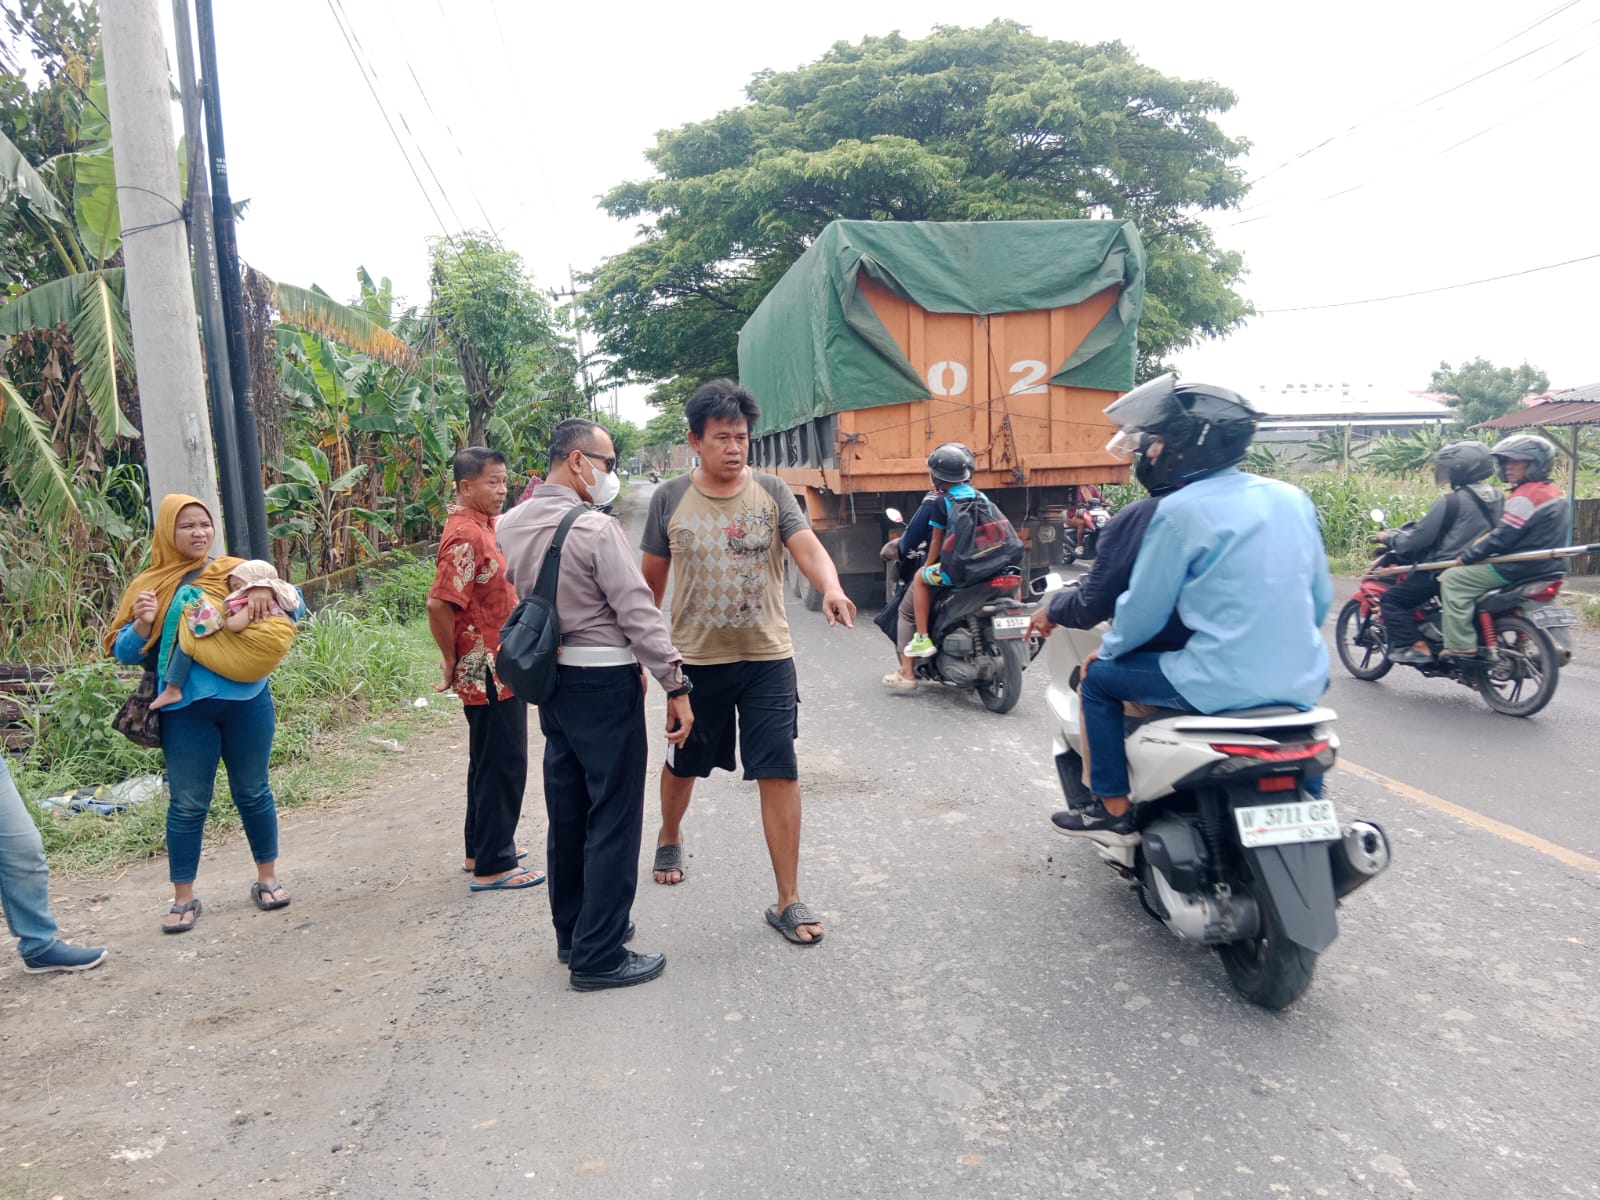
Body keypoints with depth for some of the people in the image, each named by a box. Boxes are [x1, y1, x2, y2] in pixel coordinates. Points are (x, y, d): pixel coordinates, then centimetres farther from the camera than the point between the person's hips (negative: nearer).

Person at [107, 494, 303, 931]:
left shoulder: (236, 572, 4)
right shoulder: (149, 586, 5)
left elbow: (295, 607, 3)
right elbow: (123, 652, 6)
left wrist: (268, 591, -18)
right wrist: (142, 625, -15)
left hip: (246, 701, 0)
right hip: (185, 710, 0)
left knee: (252, 792, 12)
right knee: (187, 804, 6)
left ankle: (267, 879, 26)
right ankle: (183, 898, 18)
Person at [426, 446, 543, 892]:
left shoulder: (482, 525, 11)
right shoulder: (465, 535, -19)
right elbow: (439, 605, -25)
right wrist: (453, 663, -15)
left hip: (500, 670, 10)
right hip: (488, 673, -10)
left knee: (489, 763, 19)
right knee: (503, 766, -1)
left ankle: (480, 849, 32)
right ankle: (493, 866, 9)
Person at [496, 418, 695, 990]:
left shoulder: (510, 526, 5)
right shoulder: (596, 529, -18)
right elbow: (639, 614, -18)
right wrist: (677, 686, -15)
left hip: (550, 679, 8)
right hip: (604, 681, -8)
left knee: (567, 810, 18)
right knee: (613, 818, 1)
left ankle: (572, 931, 32)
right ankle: (598, 955, 8)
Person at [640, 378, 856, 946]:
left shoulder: (772, 491, -2)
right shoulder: (670, 498, -1)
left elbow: (807, 547, -16)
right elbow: (650, 580, 7)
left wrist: (832, 588, -37)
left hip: (767, 658, 0)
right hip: (695, 659, 1)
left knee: (780, 773, -4)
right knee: (683, 763, 18)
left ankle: (788, 901, 8)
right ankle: (669, 838, 51)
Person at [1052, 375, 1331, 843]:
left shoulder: (1180, 511, -12)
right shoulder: (1292, 497, 7)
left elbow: (1144, 608, -6)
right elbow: (1320, 597, 13)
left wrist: (1108, 650, 13)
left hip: (1226, 685, -7)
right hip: (1303, 679, 7)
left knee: (1098, 678, 12)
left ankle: (1113, 811, 17)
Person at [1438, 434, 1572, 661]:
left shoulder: (1526, 497, -18)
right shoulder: (1555, 493, 15)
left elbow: (1502, 537, -22)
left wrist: (1466, 556, -14)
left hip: (1519, 568, -10)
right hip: (1548, 566, 10)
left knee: (1453, 578, -12)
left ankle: (1461, 645, -17)